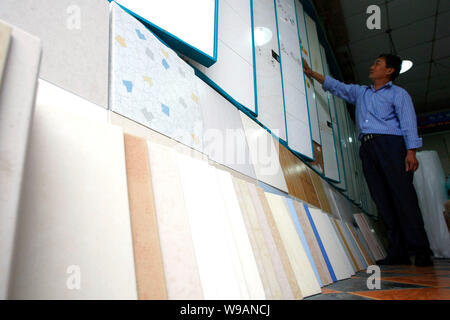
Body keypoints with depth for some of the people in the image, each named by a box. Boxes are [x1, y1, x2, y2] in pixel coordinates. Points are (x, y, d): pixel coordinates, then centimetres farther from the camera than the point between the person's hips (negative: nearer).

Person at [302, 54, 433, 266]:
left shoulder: (398, 93, 12)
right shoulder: (360, 92, 28)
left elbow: (408, 123, 1)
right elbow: (335, 86, 32)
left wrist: (411, 151, -11)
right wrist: (311, 73, 28)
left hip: (390, 144, -4)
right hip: (367, 147, 4)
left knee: (403, 196, -11)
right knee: (383, 202, -2)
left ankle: (420, 251, -6)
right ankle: (398, 253, 0)